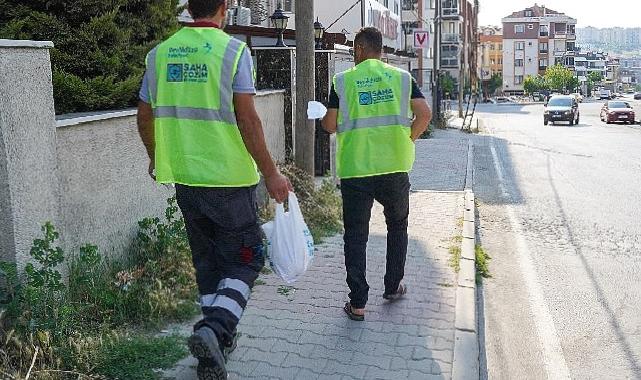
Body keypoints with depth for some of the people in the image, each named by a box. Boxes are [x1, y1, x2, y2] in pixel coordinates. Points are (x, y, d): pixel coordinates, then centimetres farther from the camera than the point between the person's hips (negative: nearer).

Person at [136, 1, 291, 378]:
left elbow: (145, 117, 11)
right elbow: (247, 119, -16)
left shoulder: (160, 53, 6)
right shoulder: (233, 50, -9)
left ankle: (218, 338, 27)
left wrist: (157, 159, 27)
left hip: (185, 177, 5)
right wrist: (271, 173, -11)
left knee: (208, 262, 18)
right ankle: (213, 329, -12)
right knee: (245, 261, 7)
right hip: (230, 177, -5)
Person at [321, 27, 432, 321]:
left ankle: (357, 303, 10)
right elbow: (424, 115, -5)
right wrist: (407, 141, 10)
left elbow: (330, 125, -2)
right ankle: (393, 287, 31)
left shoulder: (343, 81, -1)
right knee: (397, 225, 22)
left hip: (355, 170, -1)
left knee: (356, 235, 7)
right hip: (394, 167, 2)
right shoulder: (401, 77, 4)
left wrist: (321, 118, 20)